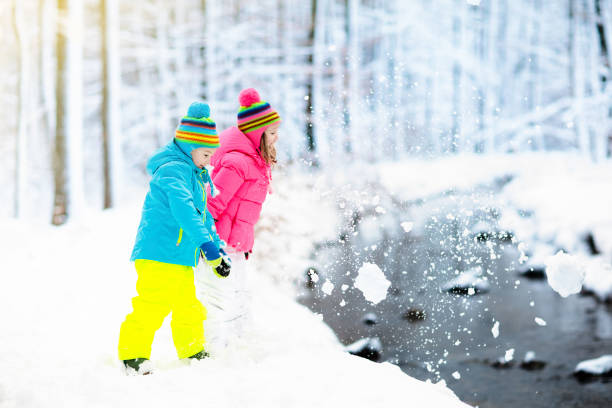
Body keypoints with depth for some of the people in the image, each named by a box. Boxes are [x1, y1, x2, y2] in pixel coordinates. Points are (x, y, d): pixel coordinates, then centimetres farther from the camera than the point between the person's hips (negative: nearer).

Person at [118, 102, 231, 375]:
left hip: (181, 261, 10)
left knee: (189, 310, 18)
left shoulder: (196, 175, 21)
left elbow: (204, 215, 28)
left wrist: (219, 250, 20)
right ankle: (132, 358, -10)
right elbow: (183, 209, -27)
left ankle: (194, 356, 31)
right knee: (152, 307, -15)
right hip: (159, 255, -10)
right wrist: (206, 244, -36)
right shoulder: (173, 170, -13)